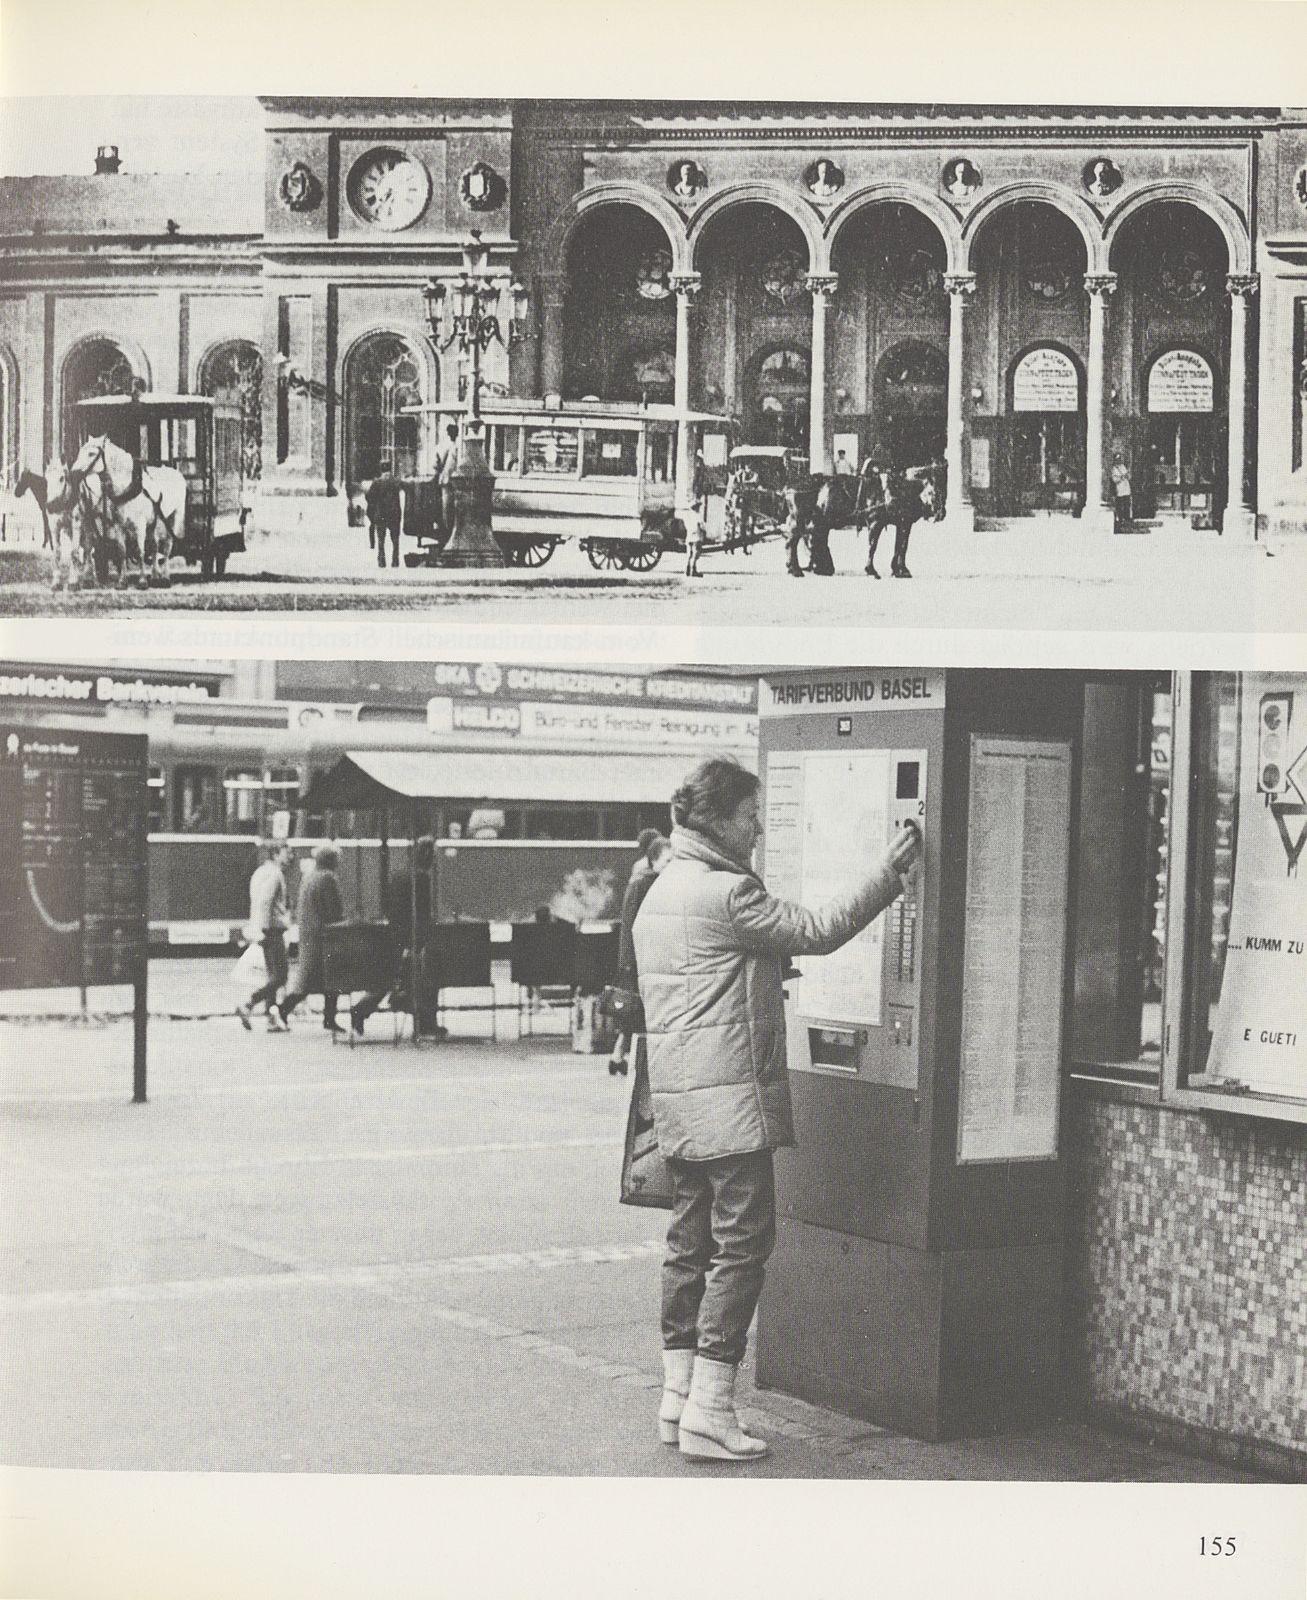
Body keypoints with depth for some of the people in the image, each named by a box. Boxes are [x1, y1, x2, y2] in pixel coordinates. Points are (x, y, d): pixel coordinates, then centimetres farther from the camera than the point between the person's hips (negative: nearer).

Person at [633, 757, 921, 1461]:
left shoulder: (661, 890, 16)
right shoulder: (726, 892, -14)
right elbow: (816, 932, -14)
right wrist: (889, 870, -8)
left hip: (678, 1098, 10)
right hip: (730, 1098, -10)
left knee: (691, 1240, 13)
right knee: (742, 1242, -6)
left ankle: (678, 1395, 16)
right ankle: (709, 1409, -7)